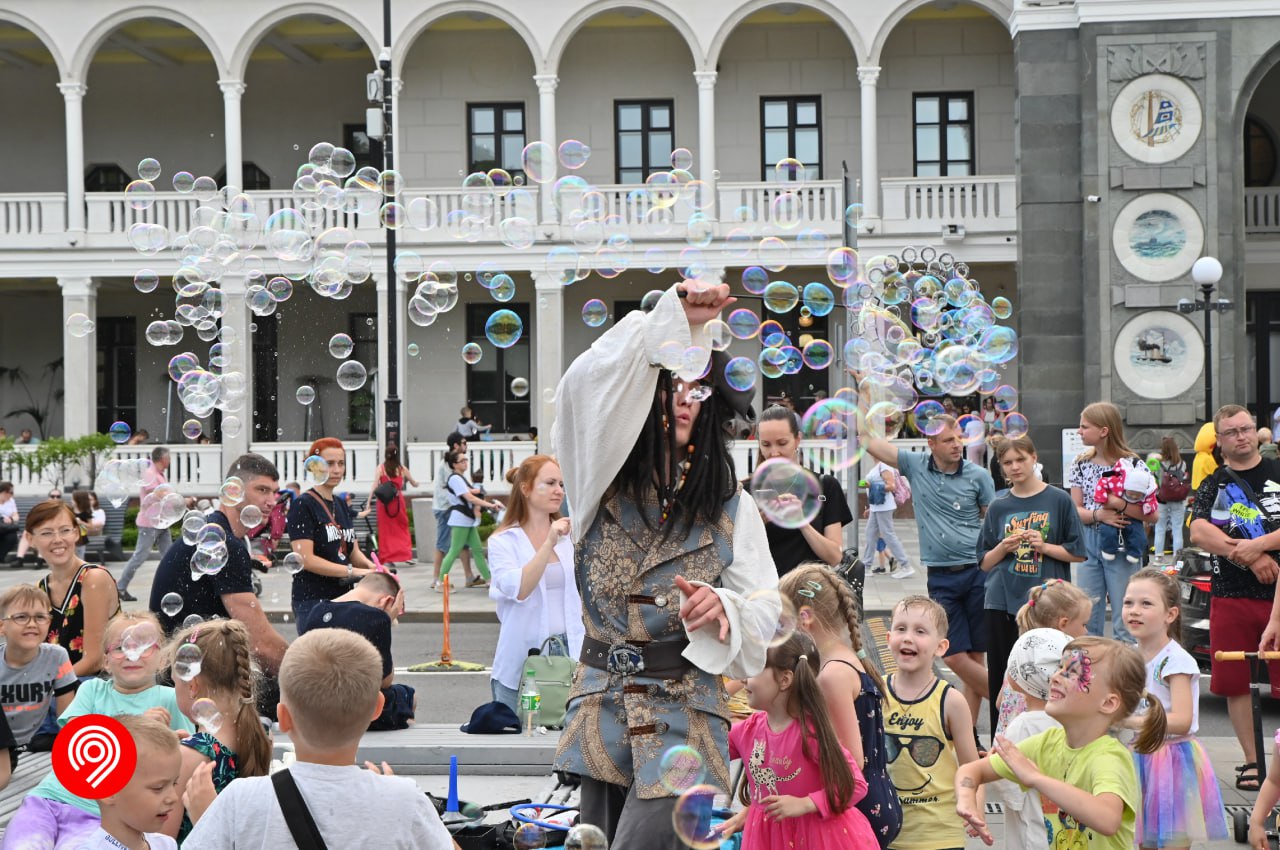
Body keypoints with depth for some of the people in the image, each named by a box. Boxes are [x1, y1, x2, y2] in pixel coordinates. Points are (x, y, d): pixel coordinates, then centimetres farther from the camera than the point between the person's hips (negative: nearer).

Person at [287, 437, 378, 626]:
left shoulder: (342, 505, 16)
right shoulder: (303, 505, -7)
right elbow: (306, 559, -16)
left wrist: (369, 565, -6)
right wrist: (352, 571, -19)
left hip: (343, 597, 7)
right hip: (312, 601, -7)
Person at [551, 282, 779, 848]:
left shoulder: (729, 505, 6)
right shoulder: (603, 479, 4)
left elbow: (763, 611, 6)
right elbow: (587, 384, -16)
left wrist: (722, 608, -18)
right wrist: (674, 318, -20)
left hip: (686, 714, -1)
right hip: (602, 704, 1)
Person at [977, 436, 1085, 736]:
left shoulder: (1059, 501, 2)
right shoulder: (999, 507, 9)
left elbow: (1077, 553, 1)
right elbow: (984, 563, 11)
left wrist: (1045, 547, -12)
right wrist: (1004, 548, -8)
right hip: (1002, 603, 3)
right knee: (1001, 679, 3)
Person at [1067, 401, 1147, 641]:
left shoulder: (1132, 464, -5)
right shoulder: (1081, 465, 8)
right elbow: (1075, 510, 4)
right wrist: (1100, 515, -15)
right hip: (1088, 546, 4)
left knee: (1124, 621, -2)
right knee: (1088, 620, 6)